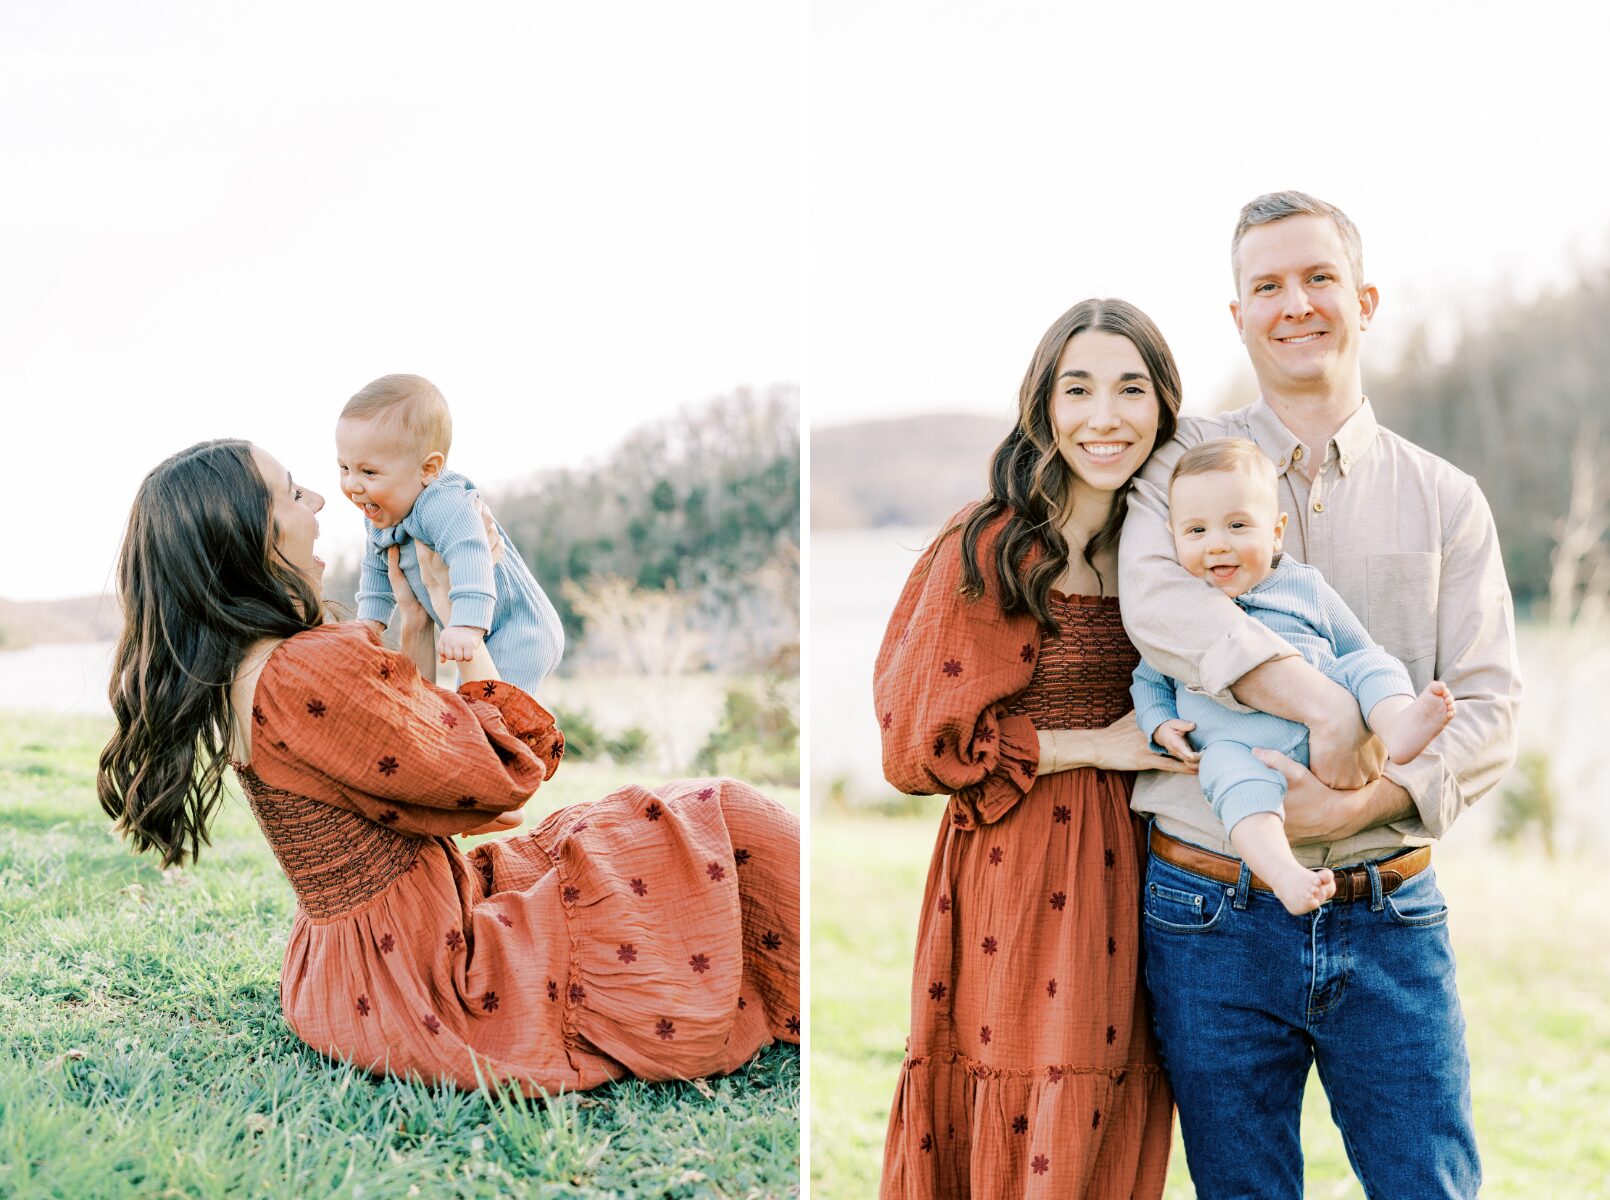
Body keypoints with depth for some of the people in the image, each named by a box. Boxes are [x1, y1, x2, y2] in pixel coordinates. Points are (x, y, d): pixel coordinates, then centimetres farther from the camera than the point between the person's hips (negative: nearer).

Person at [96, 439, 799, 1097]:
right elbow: (503, 768, -15)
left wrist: (414, 622, 14)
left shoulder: (237, 677, 5)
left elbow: (414, 741, 16)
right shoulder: (308, 672, -26)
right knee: (714, 829, -4)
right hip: (423, 982, -10)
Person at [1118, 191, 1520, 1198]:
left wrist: (1362, 805, -17)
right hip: (1214, 915, -1)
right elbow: (1158, 601, -18)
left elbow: (1489, 704, 0)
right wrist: (1329, 708, -26)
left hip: (1389, 920, 1)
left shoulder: (1445, 499, 8)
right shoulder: (1186, 462, 3)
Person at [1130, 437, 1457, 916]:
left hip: (1325, 725, 2)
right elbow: (1148, 679, 25)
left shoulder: (1306, 587, 18)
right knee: (1230, 767, -35)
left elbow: (1358, 651, 23)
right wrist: (1160, 725, 4)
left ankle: (1398, 729, -43)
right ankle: (1283, 873, -55)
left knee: (1371, 665, -16)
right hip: (1233, 737, -2)